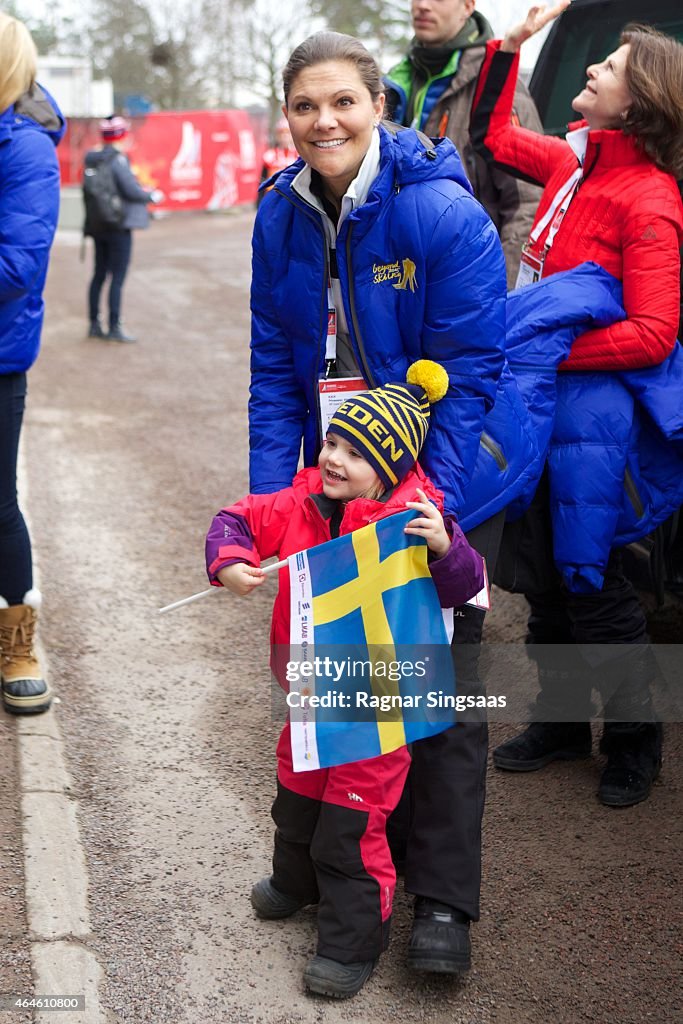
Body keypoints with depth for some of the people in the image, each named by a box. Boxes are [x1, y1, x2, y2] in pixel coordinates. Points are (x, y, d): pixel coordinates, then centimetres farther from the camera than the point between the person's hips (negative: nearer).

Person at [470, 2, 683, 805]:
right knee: (546, 570, 17)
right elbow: (493, 135, 22)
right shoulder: (574, 161, 5)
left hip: (590, 407, -8)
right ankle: (561, 719, 35)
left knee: (590, 583, 4)